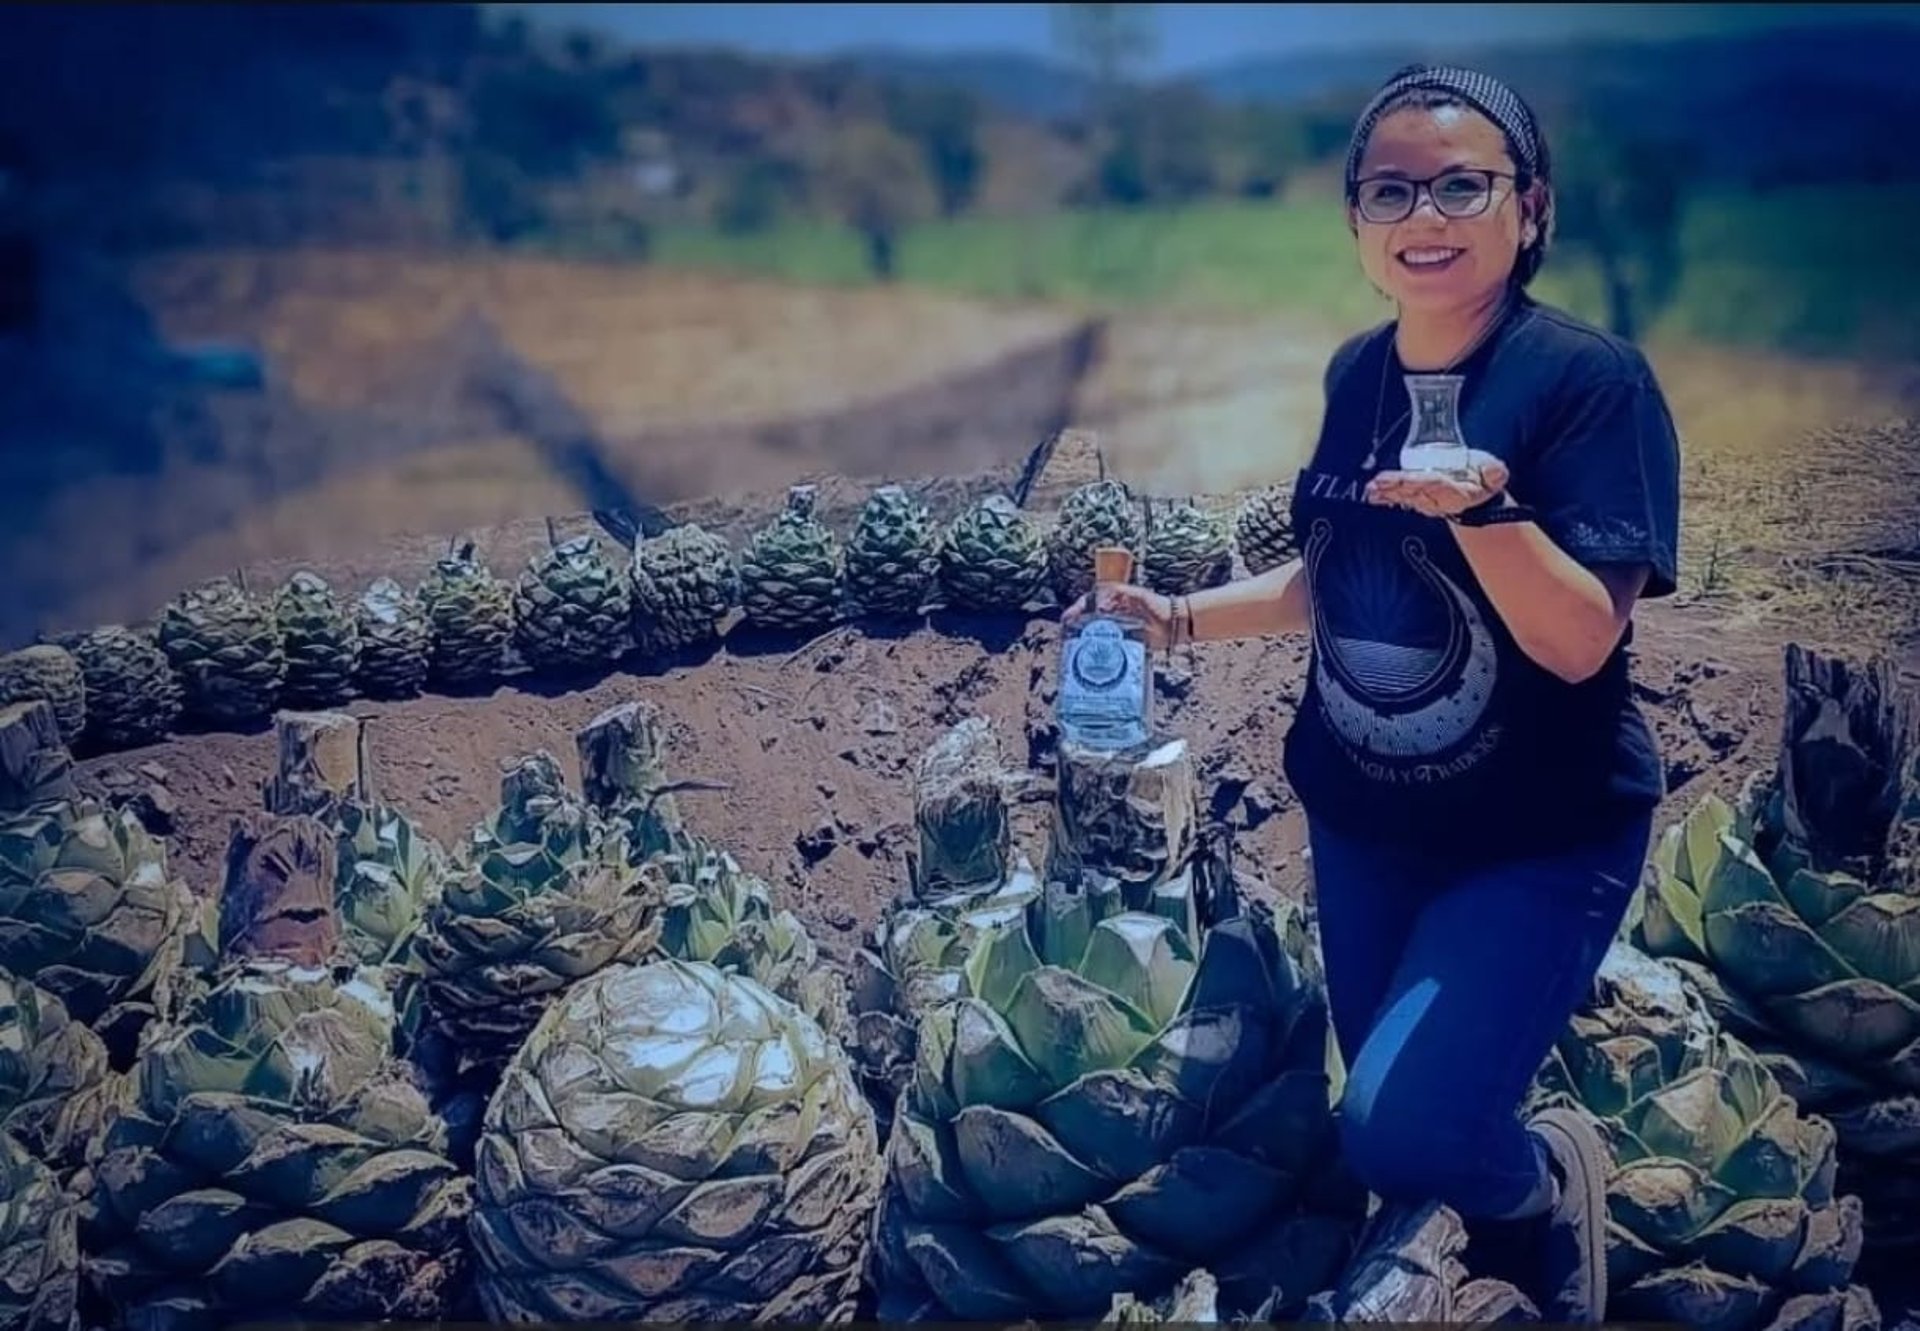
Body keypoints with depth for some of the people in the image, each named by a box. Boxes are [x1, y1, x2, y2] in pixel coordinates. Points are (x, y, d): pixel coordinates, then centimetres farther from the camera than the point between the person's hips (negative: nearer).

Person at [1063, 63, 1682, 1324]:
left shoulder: (1589, 379, -17)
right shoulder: (1358, 374, 1)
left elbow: (1581, 642, -22)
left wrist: (1481, 503, -37)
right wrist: (1182, 617, 4)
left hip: (1539, 838, -6)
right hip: (1363, 821, 6)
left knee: (1401, 1128, -16)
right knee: (1405, 1122, 14)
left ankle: (1549, 1182, 18)